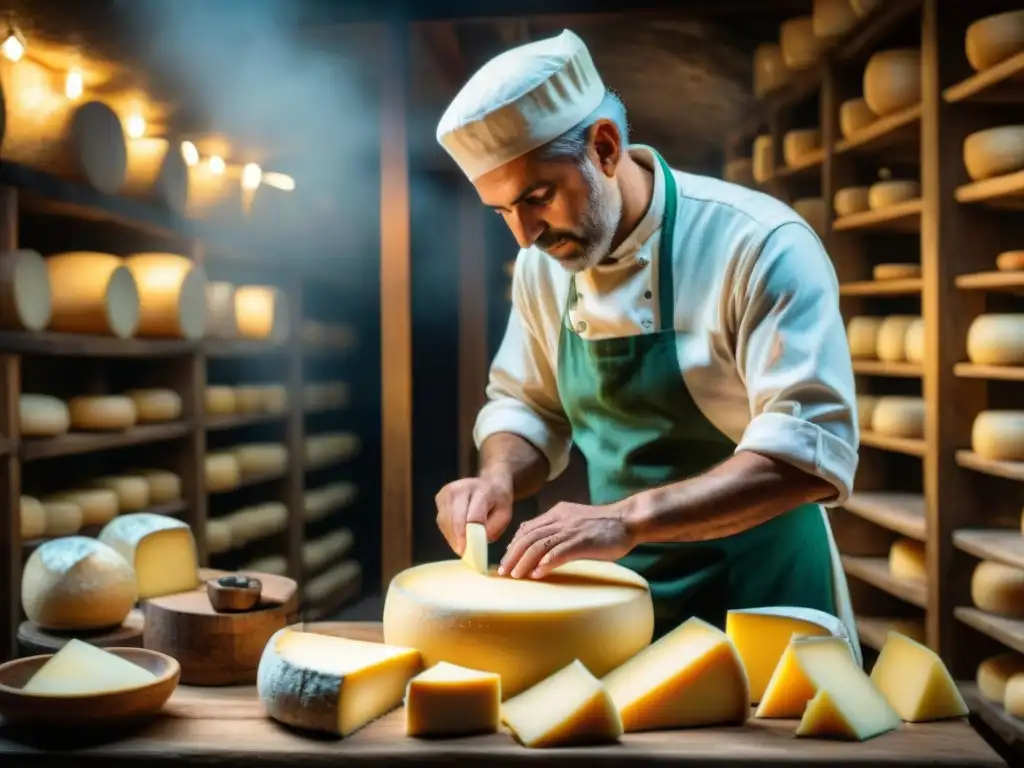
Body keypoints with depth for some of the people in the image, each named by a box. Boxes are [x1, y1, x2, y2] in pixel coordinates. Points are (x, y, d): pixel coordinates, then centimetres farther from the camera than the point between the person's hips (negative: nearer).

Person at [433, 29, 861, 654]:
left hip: (756, 599, -5)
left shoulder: (760, 246, -21)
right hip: (619, 594, 5)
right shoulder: (542, 264, -2)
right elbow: (528, 407, 10)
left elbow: (812, 449, -27)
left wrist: (629, 518, -36)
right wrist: (499, 479, -12)